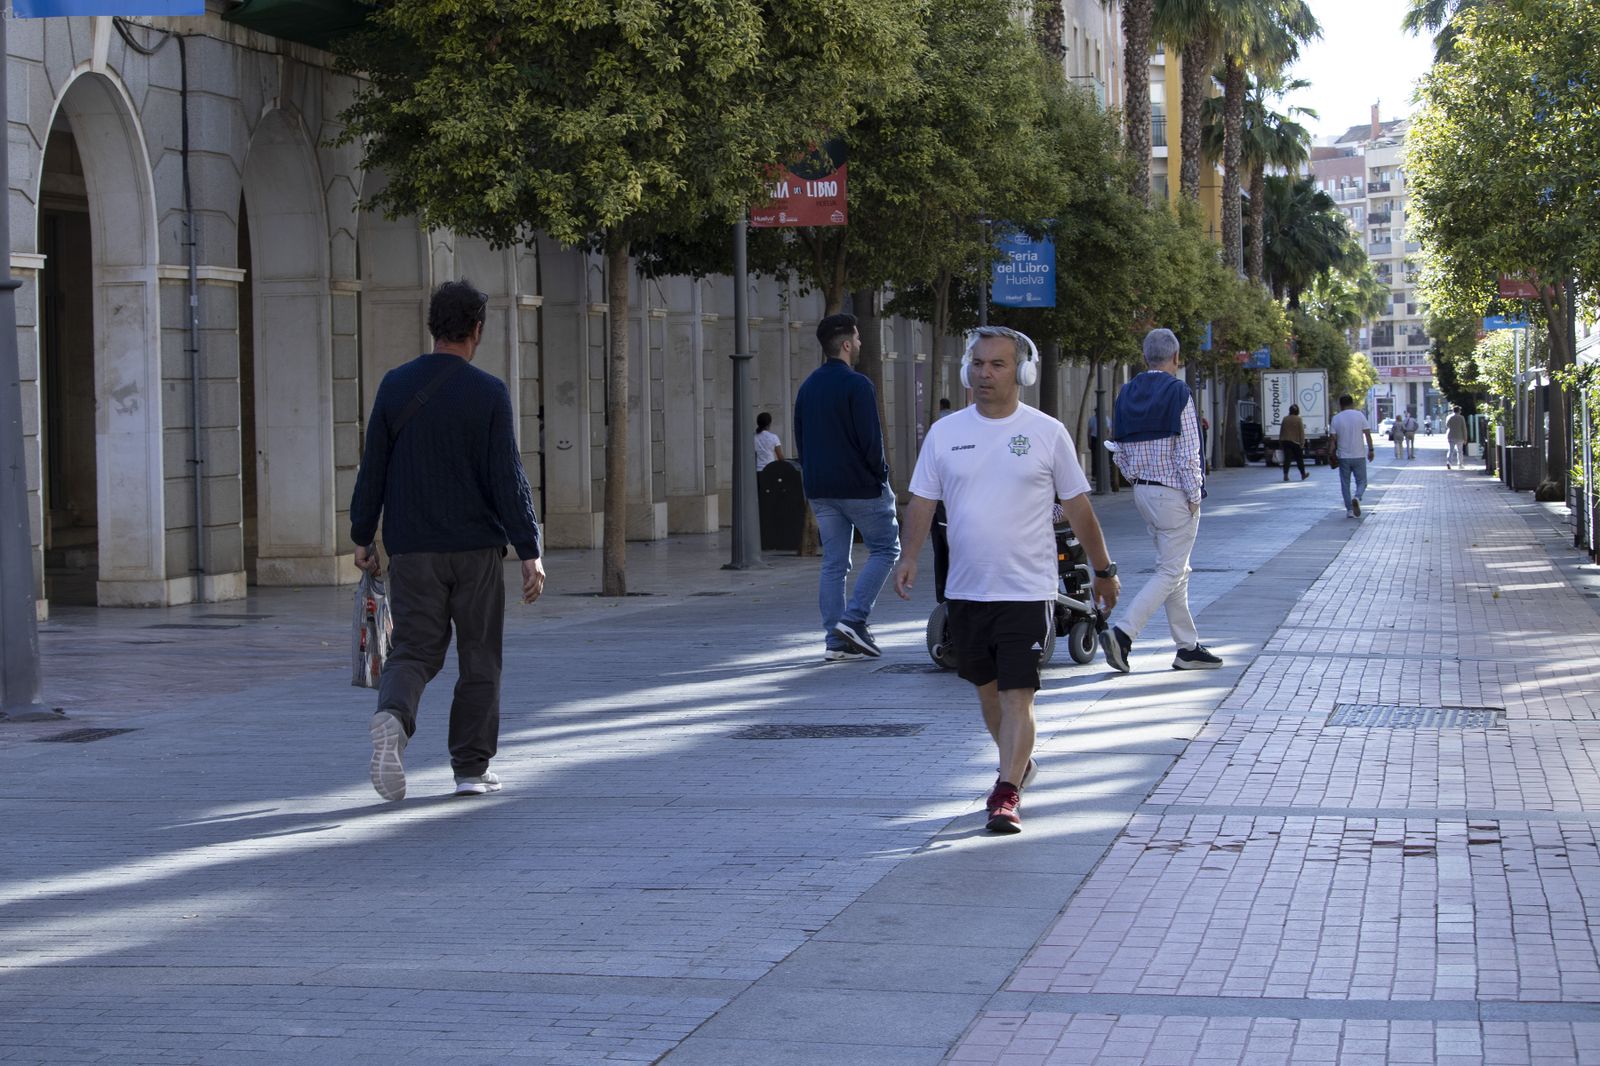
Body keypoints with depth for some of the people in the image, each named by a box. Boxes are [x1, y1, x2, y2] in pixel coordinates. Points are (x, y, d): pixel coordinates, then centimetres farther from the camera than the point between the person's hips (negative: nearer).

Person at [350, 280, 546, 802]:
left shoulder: (396, 386, 2)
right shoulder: (488, 392, -8)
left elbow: (372, 469, 4)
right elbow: (508, 478, -11)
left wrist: (363, 538, 13)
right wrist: (530, 552, -9)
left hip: (411, 549, 2)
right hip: (476, 546, -2)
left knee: (414, 649, 6)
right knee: (479, 659, 9)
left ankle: (392, 718, -24)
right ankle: (472, 769, 13)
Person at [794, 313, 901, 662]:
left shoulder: (807, 387, 12)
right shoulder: (857, 385, -13)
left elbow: (800, 440, 16)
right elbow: (871, 440, -16)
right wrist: (880, 474, -3)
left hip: (819, 488, 7)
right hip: (859, 486, -7)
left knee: (833, 562, 8)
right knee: (885, 548, 6)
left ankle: (835, 640, 4)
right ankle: (854, 619, -8)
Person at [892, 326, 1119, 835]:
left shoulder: (1047, 434, -2)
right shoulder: (945, 433, 5)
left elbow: (1078, 506, 5)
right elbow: (923, 500, 7)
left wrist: (1103, 569, 10)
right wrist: (910, 557, -7)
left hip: (1026, 591, -4)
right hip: (965, 589, 4)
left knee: (1017, 696, -11)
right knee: (988, 689, 16)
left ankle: (1006, 794, -11)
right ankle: (1018, 763, 37)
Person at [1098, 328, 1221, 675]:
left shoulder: (1127, 395, 7)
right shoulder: (1177, 393, -14)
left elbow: (1120, 451, 10)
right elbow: (1187, 452, -16)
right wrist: (1194, 496, -9)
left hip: (1143, 491, 8)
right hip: (1174, 493, -8)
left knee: (1176, 569, 15)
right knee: (1170, 573, -4)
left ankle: (1188, 648, 17)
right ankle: (1122, 633, -17)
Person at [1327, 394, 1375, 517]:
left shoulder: (1336, 419, -1)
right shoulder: (1360, 415, -1)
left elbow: (1332, 438, -3)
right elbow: (1368, 434, -3)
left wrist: (1331, 454, 5)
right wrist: (1371, 450, 4)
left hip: (1343, 457, 0)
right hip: (1359, 456, 0)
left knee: (1345, 484, 9)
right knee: (1361, 481, 10)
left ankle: (1349, 510, 7)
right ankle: (1357, 497, -20)